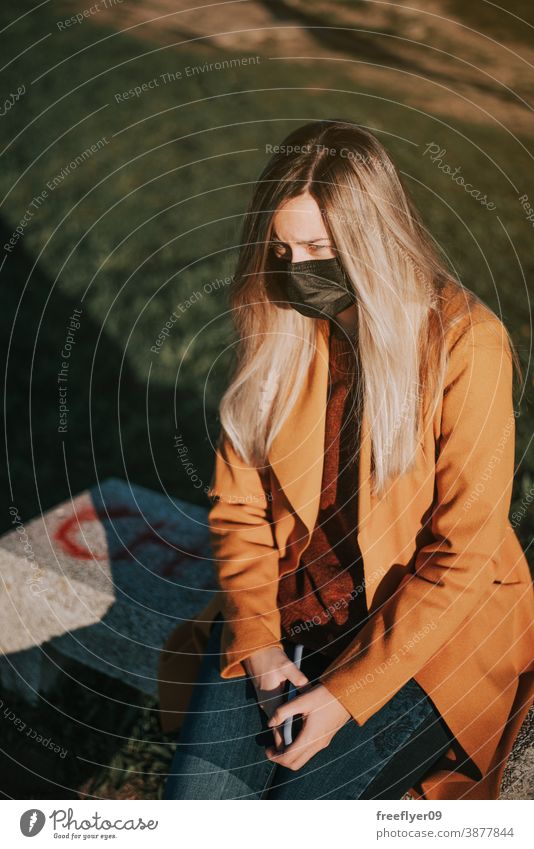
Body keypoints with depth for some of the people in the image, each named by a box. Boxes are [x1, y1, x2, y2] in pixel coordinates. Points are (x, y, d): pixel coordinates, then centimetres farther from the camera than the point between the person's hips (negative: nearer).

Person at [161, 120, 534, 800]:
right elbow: (238, 503, 3)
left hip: (426, 626, -3)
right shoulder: (276, 326, -1)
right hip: (286, 608, 4)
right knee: (192, 799, -13)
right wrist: (254, 640, -11)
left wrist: (349, 692, -18)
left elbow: (463, 553, -15)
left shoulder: (465, 342, -16)